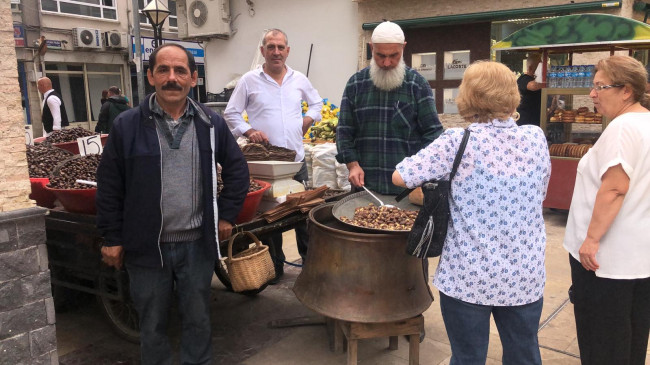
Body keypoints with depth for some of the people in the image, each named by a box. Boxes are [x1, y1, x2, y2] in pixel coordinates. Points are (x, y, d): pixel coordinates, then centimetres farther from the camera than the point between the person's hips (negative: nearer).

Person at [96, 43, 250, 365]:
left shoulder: (211, 124, 1)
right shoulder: (127, 125, -5)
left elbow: (237, 169, 11)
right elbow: (109, 187, -1)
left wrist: (227, 215, 5)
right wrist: (111, 239, -1)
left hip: (198, 244, 2)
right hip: (147, 246, -1)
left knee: (198, 319, 16)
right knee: (152, 324, 15)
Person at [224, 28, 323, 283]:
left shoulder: (299, 80, 9)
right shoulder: (249, 81, 0)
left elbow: (316, 103, 25)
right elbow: (231, 114, 4)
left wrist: (307, 121, 7)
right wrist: (249, 131, -11)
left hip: (296, 158, 2)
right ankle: (275, 266, 20)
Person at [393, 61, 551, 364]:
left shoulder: (458, 142, -16)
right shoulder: (536, 138, -3)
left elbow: (400, 176, -14)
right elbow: (540, 194, 11)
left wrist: (436, 176, 4)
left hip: (469, 277, -4)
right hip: (525, 275, 4)